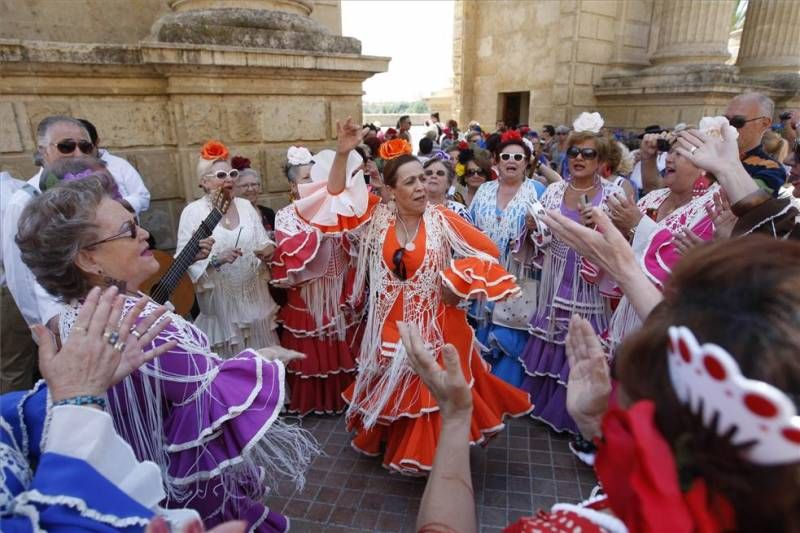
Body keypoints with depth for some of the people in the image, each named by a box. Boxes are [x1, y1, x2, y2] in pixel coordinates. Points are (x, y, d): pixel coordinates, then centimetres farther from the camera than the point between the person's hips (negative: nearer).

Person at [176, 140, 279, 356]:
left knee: (261, 354, 14)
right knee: (227, 359, 8)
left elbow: (263, 241, 9)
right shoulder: (193, 211, -7)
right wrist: (215, 260, -25)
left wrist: (269, 249, -13)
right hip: (219, 299, -4)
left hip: (254, 296, 4)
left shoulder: (245, 205, 5)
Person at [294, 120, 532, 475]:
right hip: (389, 325, 3)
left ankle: (434, 452, 32)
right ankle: (389, 440, 44)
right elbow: (334, 198, -1)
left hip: (434, 325, -2)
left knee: (434, 390, 8)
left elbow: (487, 252, -7)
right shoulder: (377, 217, -2)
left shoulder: (442, 220, -9)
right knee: (390, 391, 19)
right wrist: (343, 154, -13)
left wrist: (456, 284, -11)